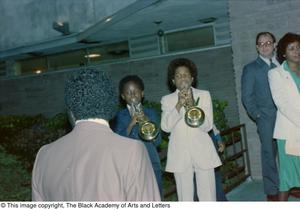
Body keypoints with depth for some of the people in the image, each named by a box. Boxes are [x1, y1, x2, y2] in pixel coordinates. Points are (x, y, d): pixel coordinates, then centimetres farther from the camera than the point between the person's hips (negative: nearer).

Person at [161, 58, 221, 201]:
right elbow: (165, 127, -8)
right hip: (180, 154, 0)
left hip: (202, 152, 0)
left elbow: (207, 126, -4)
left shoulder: (204, 95, 6)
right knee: (185, 198, 4)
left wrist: (193, 106, -17)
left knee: (208, 197, 3)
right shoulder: (167, 100, 6)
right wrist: (179, 105, -18)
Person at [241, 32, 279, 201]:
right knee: (269, 154, 2)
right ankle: (272, 191, 12)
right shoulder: (250, 69, 4)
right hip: (267, 119, -3)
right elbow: (247, 97, 3)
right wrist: (257, 115, -2)